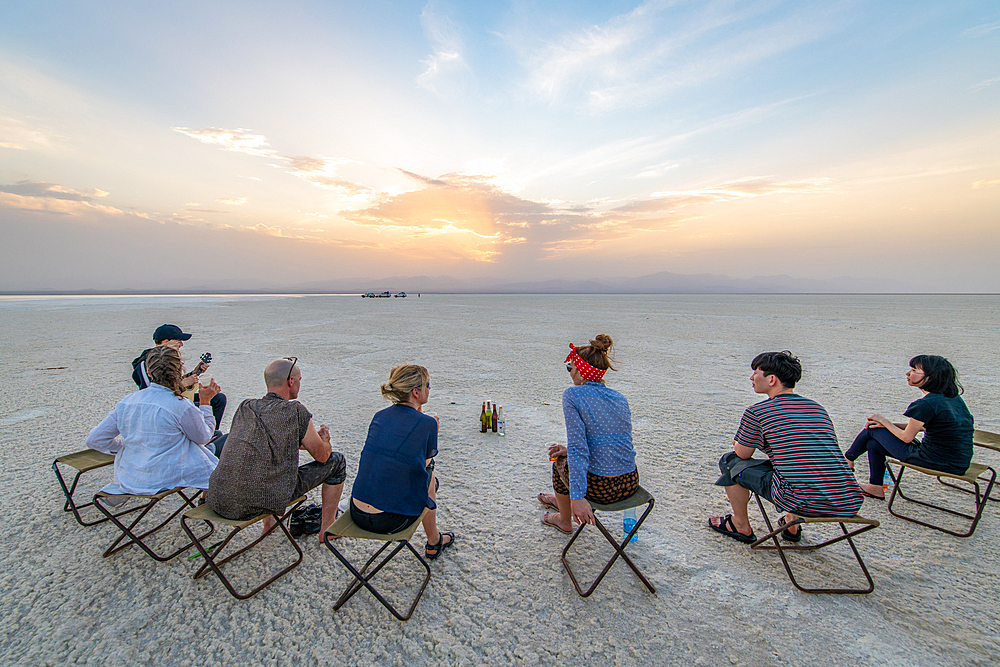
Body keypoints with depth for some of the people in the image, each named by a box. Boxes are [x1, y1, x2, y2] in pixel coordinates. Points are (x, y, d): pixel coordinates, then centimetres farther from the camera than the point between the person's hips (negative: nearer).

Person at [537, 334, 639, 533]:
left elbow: (578, 449, -20)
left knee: (560, 460, 25)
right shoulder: (620, 399, 6)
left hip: (599, 488, -6)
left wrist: (578, 497, -18)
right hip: (630, 483, 6)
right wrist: (570, 449, 17)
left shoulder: (573, 395, -13)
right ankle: (561, 499, 58)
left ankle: (565, 520, 44)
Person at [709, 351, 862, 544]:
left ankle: (741, 525, 27)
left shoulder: (756, 412, -6)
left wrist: (737, 443, 30)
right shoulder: (818, 408, 14)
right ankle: (793, 524, 37)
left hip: (802, 504, -7)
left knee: (731, 460, 10)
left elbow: (743, 454, 5)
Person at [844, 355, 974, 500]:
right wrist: (887, 425, 11)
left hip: (937, 463, -8)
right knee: (873, 443, 15)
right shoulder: (952, 397, 5)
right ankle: (876, 487, 29)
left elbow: (906, 437, -13)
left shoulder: (926, 404, -23)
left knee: (872, 429, 3)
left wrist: (884, 421, 3)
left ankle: (848, 460, 28)